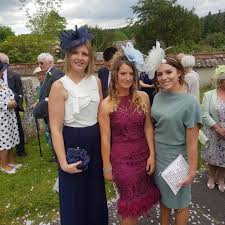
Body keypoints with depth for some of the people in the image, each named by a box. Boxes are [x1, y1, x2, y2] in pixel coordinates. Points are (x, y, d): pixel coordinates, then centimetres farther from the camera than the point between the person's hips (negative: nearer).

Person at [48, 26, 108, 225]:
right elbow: (55, 128, -15)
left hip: (95, 141, 5)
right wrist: (63, 162, -18)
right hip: (72, 142, -5)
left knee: (97, 193, 22)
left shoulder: (96, 81, 1)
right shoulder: (60, 86, -14)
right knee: (74, 196, 13)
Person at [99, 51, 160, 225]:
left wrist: (152, 155, -2)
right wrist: (107, 167, -4)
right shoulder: (107, 104, -12)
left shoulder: (143, 97, -3)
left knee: (143, 198, 20)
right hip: (122, 158, -3)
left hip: (143, 155, 4)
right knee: (132, 204, 11)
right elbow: (105, 138, -9)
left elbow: (148, 127, 0)